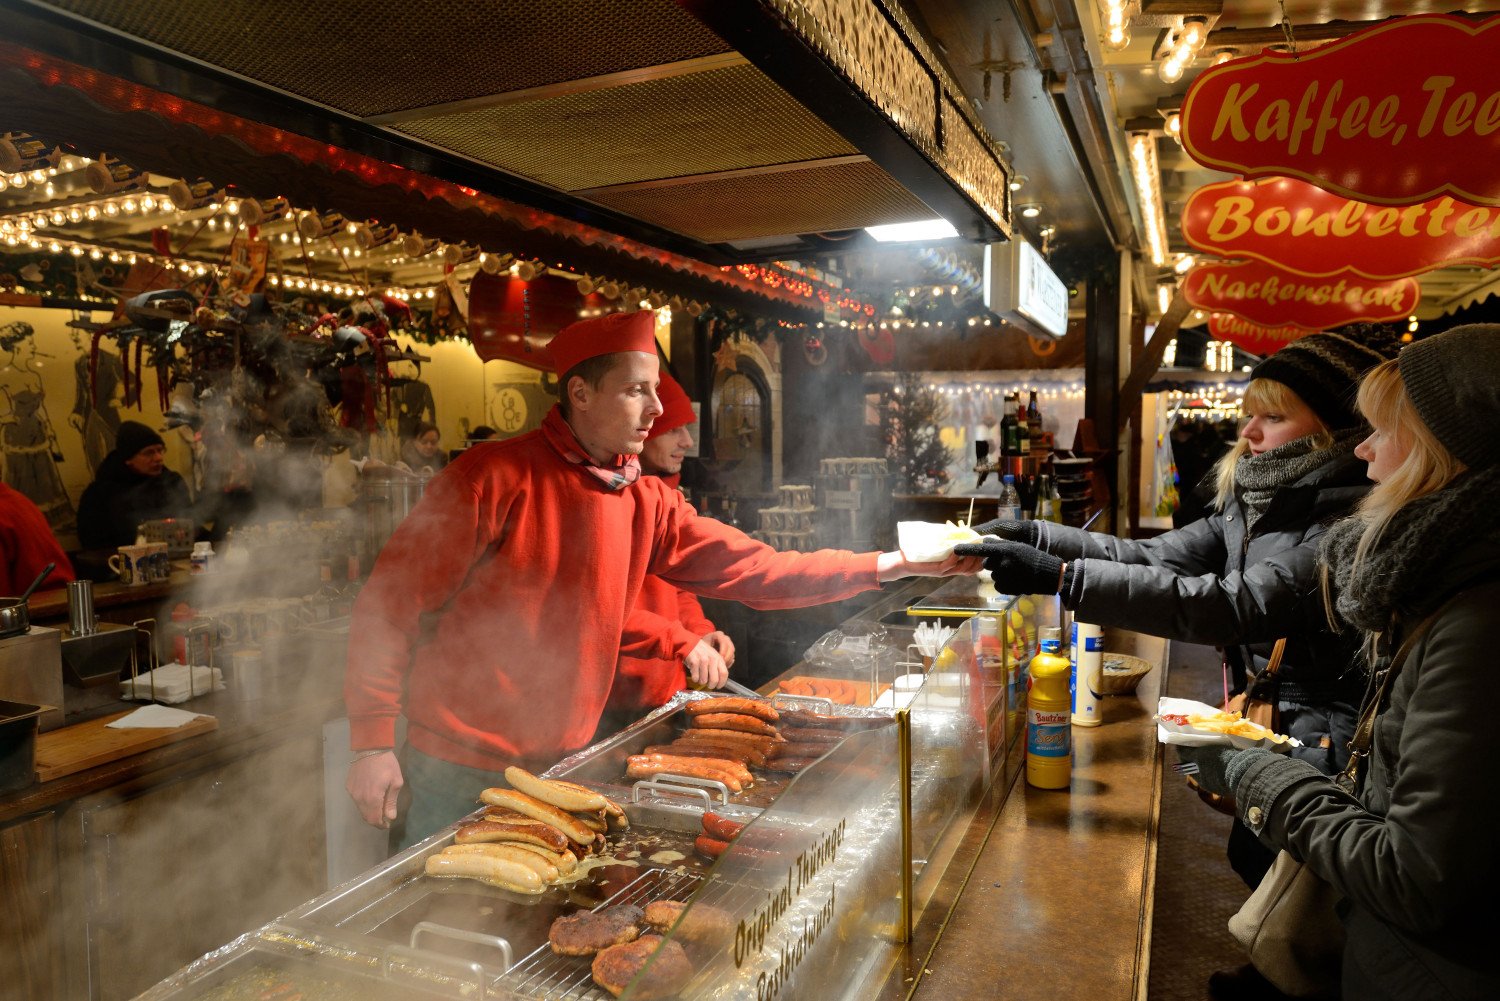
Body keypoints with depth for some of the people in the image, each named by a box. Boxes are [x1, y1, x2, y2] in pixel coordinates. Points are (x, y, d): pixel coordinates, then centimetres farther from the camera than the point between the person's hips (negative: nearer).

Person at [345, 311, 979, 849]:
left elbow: (756, 569, 1)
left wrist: (893, 565, -4)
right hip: (462, 769, -5)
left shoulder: (647, 505, 2)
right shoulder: (496, 478, -16)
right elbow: (392, 602, -12)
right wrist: (372, 743, -14)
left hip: (561, 764, 6)